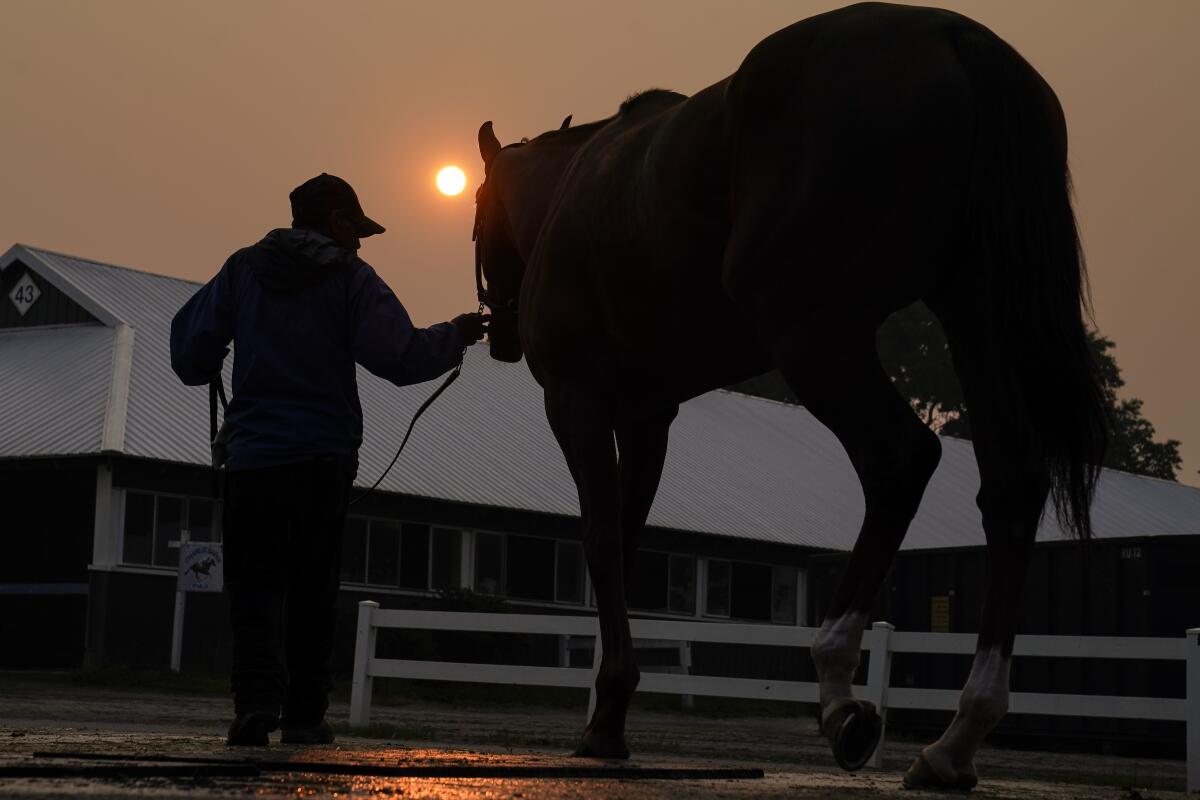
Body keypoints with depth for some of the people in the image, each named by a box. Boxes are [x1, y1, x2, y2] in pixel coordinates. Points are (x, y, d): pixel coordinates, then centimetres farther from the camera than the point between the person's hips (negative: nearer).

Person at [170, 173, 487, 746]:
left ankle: (257, 696, -20)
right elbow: (400, 358, -10)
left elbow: (191, 351, 5)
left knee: (255, 585, 1)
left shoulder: (243, 269, 7)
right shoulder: (350, 278, -1)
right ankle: (304, 714, 9)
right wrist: (456, 336, 6)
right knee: (312, 589, 10)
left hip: (253, 456, 1)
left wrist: (207, 372, 27)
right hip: (326, 459, -1)